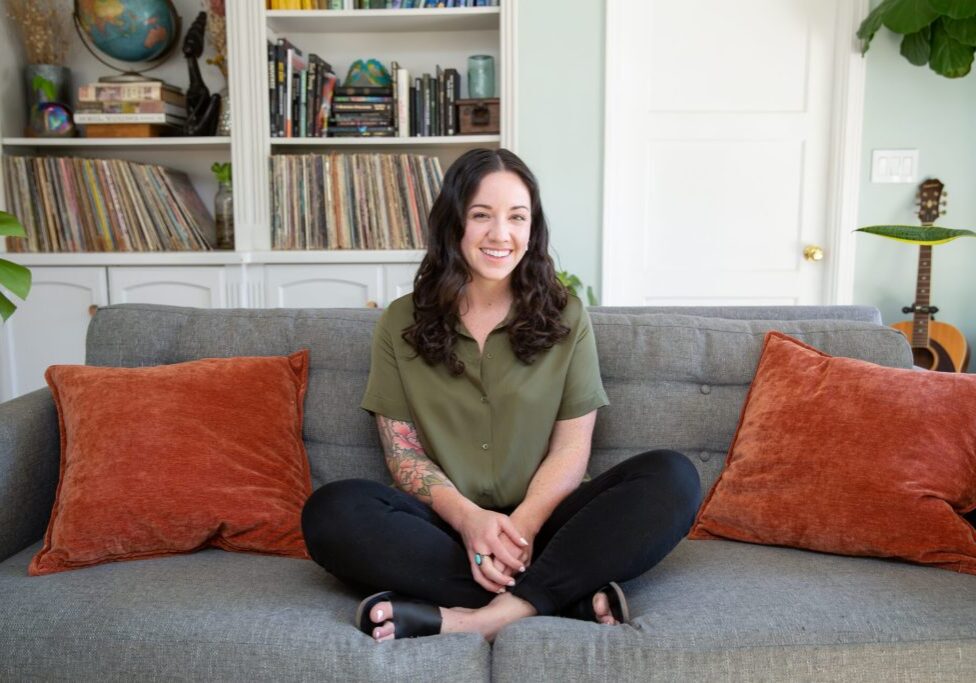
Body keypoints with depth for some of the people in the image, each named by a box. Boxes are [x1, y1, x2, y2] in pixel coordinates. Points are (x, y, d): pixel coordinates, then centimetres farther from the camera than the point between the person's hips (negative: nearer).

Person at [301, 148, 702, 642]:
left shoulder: (565, 317, 6)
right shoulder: (400, 324, 6)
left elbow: (571, 448, 0)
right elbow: (403, 452, 1)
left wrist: (523, 525, -18)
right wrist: (468, 518, -18)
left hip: (539, 524, 0)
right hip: (447, 527, 0)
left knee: (673, 478, -23)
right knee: (331, 511, -29)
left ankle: (493, 614, -33)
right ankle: (571, 598, -28)